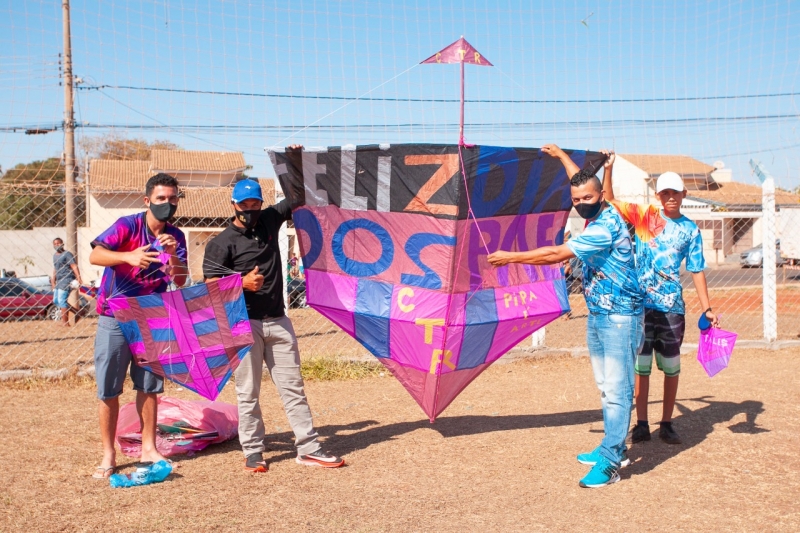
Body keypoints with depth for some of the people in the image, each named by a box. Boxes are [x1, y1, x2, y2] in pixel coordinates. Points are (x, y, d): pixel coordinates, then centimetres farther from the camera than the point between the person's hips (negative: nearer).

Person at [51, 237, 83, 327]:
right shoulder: (55, 256, 18)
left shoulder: (67, 254, -8)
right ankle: (76, 312, 19)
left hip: (66, 280, -9)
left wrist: (78, 278, -26)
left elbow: (74, 266, -16)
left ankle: (65, 322, -5)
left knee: (62, 300, -12)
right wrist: (53, 280, 24)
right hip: (59, 281, 10)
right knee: (56, 301, 11)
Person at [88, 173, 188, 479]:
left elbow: (180, 281, -6)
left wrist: (172, 255, -24)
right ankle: (108, 455, 9)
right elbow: (95, 256, -25)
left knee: (149, 386, 10)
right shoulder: (128, 225, -11)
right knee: (108, 390, -1)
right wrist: (129, 256, -42)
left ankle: (149, 448, 21)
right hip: (115, 319, -4)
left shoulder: (176, 237, 2)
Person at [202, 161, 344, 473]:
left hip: (278, 321, 4)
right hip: (244, 324, -4)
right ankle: (253, 452, 13)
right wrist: (242, 282, -22)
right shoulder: (222, 243, -4)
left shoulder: (270, 221, 9)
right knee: (248, 391, 3)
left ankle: (308, 449, 11)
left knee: (293, 386, 6)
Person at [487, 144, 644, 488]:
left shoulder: (605, 227, -21)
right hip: (597, 316, 10)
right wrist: (561, 156, 44)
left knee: (617, 390, -9)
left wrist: (510, 257, -15)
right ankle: (615, 449, 23)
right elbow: (580, 180, 31)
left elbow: (556, 255, -23)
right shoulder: (598, 216, 9)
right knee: (606, 388, 14)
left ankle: (609, 463, -10)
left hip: (620, 317, -10)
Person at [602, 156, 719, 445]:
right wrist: (608, 169, -14)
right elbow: (609, 199, 0)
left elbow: (697, 271, 8)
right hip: (641, 304, -1)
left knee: (671, 367, 7)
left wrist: (707, 308, 3)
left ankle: (666, 424, 19)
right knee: (640, 366, 3)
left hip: (672, 307, 1)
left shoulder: (690, 230, 6)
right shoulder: (644, 216, 3)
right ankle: (641, 424, 12)